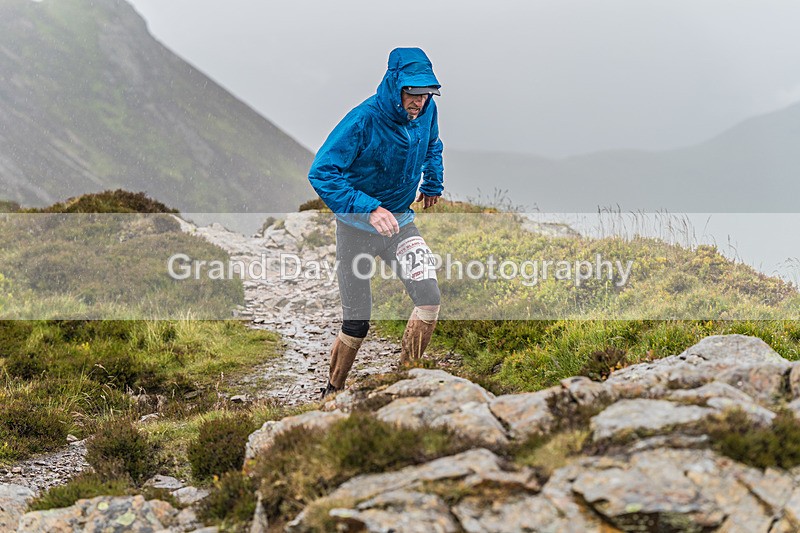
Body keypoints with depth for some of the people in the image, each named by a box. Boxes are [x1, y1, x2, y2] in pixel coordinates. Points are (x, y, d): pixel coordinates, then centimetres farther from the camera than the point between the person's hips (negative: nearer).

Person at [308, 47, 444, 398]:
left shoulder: (426, 112, -8)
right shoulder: (363, 120, -25)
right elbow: (321, 173, -29)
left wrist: (433, 184, 24)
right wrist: (370, 208, -38)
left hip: (400, 221, 4)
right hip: (356, 226, -4)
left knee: (429, 298, -18)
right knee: (356, 323, 1)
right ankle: (332, 393, 25)